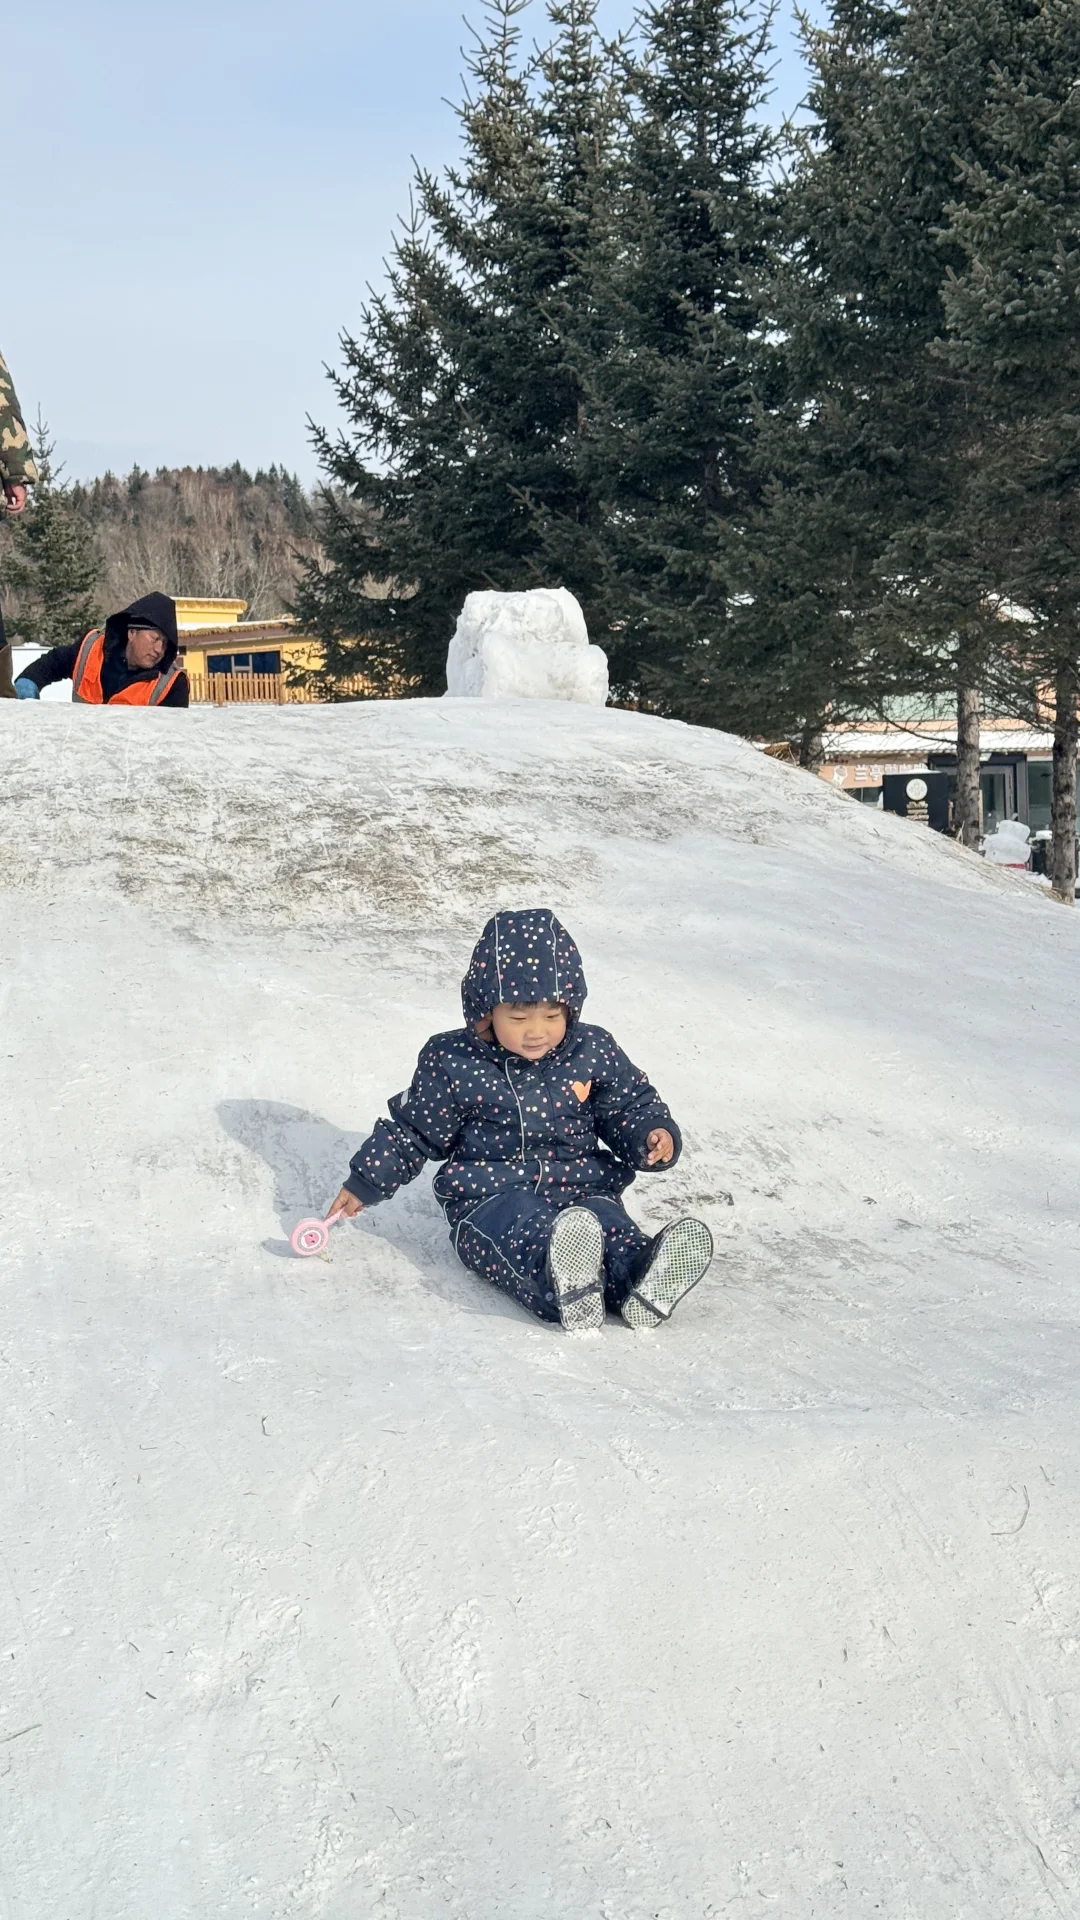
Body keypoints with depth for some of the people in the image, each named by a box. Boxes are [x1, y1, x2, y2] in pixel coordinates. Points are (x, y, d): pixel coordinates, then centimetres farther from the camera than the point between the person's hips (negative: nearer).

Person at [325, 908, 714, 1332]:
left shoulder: (592, 1051, 6)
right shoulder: (452, 1061, 2)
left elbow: (631, 1107, 17)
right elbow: (413, 1133, 13)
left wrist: (653, 1135, -5)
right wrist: (365, 1182, 10)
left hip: (581, 1188, 3)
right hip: (490, 1197, -2)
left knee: (607, 1219, -32)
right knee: (527, 1232, -37)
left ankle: (640, 1280, -61)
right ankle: (560, 1283, -68)